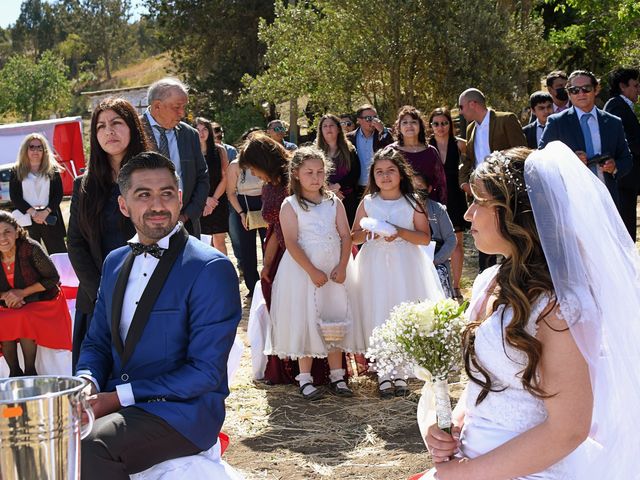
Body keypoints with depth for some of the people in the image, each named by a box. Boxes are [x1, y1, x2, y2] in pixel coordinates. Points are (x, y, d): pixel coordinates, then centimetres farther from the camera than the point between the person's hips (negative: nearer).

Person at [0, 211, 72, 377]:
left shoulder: (30, 249, -19)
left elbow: (53, 278, -12)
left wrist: (23, 293, -18)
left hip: (42, 302, -4)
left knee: (22, 319, -31)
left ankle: (30, 370, -17)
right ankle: (14, 371, -8)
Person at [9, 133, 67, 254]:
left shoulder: (52, 170, 8)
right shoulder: (16, 172, 7)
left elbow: (58, 194, 2)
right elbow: (14, 197, 0)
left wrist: (46, 212, -13)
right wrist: (32, 212, -13)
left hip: (50, 219, 0)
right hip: (27, 220, 0)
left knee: (59, 254, 0)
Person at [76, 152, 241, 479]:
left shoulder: (212, 269, -11)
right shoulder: (115, 262, 12)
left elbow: (206, 372, -14)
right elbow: (97, 342, 19)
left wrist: (119, 397, -17)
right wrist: (87, 384, -5)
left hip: (183, 412, -6)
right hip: (113, 403, 6)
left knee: (88, 444, -31)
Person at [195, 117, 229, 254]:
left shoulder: (219, 150, 3)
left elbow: (224, 178, 0)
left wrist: (213, 199, -7)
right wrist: (205, 199, -10)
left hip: (218, 202, 1)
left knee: (219, 241, 2)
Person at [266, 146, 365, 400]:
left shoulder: (334, 202, 7)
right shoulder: (290, 206, -4)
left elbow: (346, 236, 3)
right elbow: (291, 243, -11)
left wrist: (342, 267, -11)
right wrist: (312, 271, -18)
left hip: (334, 269, 4)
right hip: (303, 270, -4)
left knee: (335, 321, 8)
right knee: (305, 321, -1)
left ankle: (337, 376, 17)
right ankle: (305, 379, 8)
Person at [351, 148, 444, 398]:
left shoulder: (412, 203, 0)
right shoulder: (367, 203, 4)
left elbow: (425, 237, -4)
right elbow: (353, 237, 9)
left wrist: (401, 232, -18)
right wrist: (368, 233, -12)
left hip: (405, 266, -1)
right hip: (375, 266, 1)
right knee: (377, 318, 0)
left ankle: (400, 372, 12)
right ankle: (383, 373, 10)